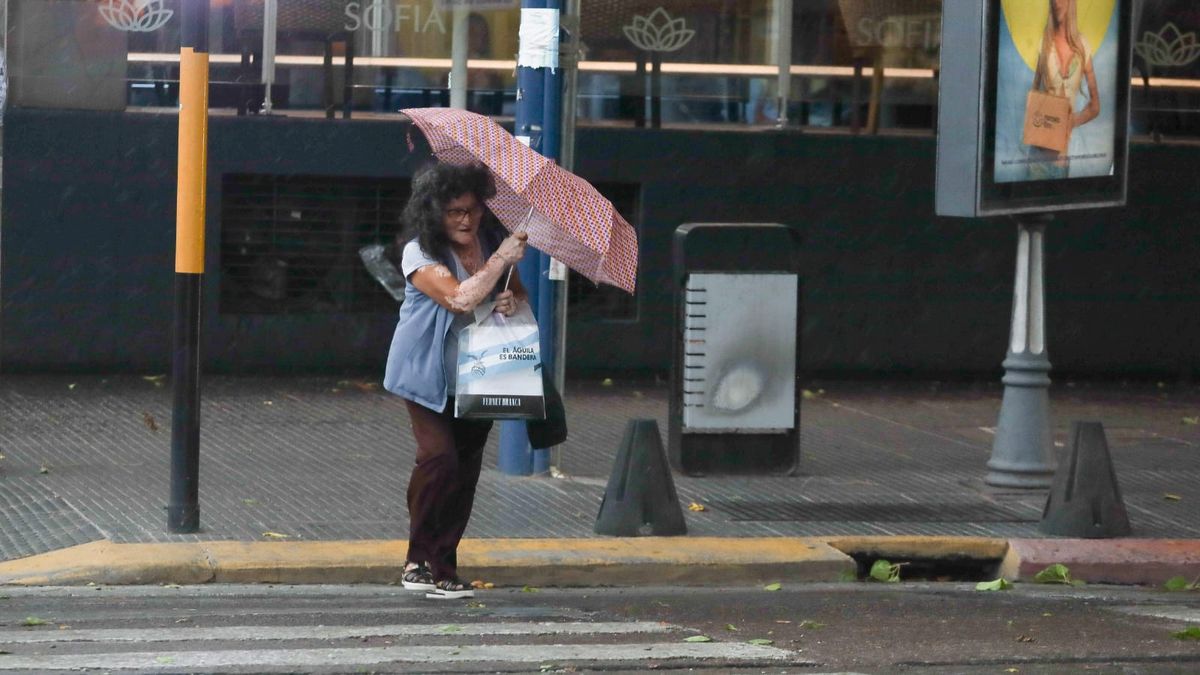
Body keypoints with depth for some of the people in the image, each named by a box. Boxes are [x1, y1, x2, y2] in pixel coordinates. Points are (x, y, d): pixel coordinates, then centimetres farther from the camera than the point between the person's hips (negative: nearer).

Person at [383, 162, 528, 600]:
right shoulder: (420, 254, -14)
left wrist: (513, 302, -13)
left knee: (466, 471, 5)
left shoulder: (491, 241, 3)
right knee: (439, 458, -20)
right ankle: (422, 560, -7)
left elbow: (518, 293, 11)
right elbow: (460, 298, -28)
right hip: (430, 377, -5)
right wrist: (502, 259, -27)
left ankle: (441, 567, 14)